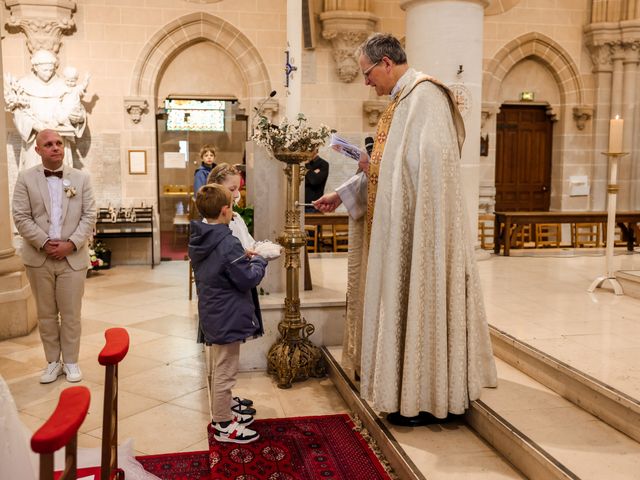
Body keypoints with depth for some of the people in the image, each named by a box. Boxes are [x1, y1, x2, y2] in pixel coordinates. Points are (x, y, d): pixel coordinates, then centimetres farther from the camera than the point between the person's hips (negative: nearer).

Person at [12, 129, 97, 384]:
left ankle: (71, 361, 18)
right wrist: (44, 243, -13)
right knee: (46, 314, 9)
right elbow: (21, 217, -3)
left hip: (73, 257, 0)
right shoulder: (25, 178, 2)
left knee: (71, 314, 5)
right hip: (39, 257, 0)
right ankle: (53, 362, 22)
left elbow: (89, 216, 0)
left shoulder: (81, 178, 5)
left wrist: (71, 244, -11)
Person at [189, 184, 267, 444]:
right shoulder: (228, 244, -25)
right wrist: (259, 261, -3)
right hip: (227, 318, -9)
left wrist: (244, 257, 5)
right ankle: (223, 426, 18)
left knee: (221, 369, 23)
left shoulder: (198, 240, 3)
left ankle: (222, 413, 38)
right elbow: (248, 279, -20)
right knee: (225, 373, 4)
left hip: (212, 315, 9)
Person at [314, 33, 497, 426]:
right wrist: (342, 194, 17)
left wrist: (376, 168, -12)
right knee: (402, 302, 14)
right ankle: (411, 390, 26)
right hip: (401, 226, 10)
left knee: (418, 303, -2)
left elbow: (428, 159, -25)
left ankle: (424, 399, 11)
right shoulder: (403, 99, 16)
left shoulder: (424, 95, -14)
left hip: (420, 228, -10)